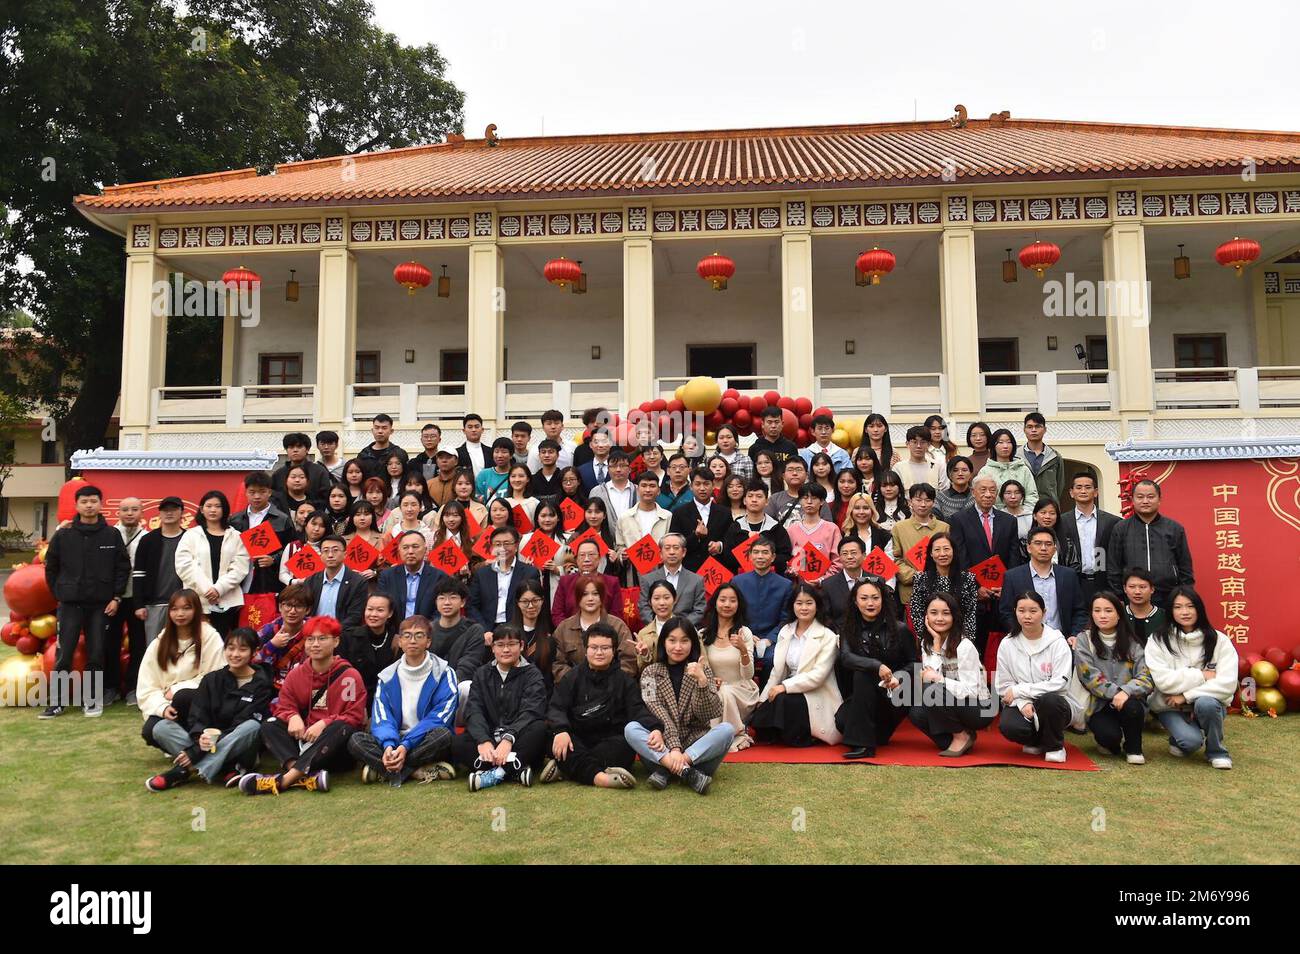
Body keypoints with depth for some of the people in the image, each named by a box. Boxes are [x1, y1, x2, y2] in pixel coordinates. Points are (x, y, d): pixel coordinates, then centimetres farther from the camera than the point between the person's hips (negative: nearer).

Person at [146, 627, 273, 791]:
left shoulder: (261, 684, -5)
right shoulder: (212, 679, 9)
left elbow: (241, 725, -14)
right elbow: (197, 717, -2)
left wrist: (194, 752, -23)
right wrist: (200, 738, -27)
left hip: (240, 747, -4)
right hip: (209, 745, 4)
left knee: (252, 727, -34)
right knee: (162, 727, -13)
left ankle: (183, 771, -32)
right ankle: (225, 769, -29)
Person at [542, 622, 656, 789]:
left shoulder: (625, 681, 10)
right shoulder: (571, 677, 11)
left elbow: (638, 710, -3)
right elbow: (556, 707, -2)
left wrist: (654, 729, -27)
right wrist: (561, 730, -26)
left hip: (611, 742, 0)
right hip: (577, 742, 0)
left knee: (627, 744, -33)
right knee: (551, 738, -30)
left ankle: (566, 767, -33)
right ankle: (598, 777, -46)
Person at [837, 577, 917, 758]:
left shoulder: (899, 629, -5)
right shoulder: (848, 628, -1)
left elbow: (914, 662, 2)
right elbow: (846, 658, -17)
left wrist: (898, 677, -19)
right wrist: (877, 666, -32)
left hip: (894, 697, -2)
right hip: (862, 698, 2)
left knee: (861, 676, -31)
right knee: (842, 721, -28)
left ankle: (864, 745, -27)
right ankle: (872, 734, 9)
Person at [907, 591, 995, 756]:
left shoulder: (964, 646, -18)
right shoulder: (926, 643, 1)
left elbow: (970, 691, -23)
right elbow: (930, 674, -16)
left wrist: (938, 678, -25)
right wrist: (937, 643, -16)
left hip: (980, 709, -6)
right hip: (950, 704, 6)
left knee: (931, 690, -28)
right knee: (915, 713, -21)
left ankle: (962, 736, -7)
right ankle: (953, 741, 2)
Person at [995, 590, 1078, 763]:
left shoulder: (1057, 642, -9)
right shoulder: (1007, 644, -1)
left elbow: (1059, 682, -16)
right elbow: (1004, 686, -1)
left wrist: (1018, 690, -17)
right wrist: (1022, 703, -20)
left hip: (1055, 704, -1)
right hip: (1020, 704, 2)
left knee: (1049, 700, -37)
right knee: (1007, 726, -31)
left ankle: (1055, 746, -6)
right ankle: (1037, 741, 6)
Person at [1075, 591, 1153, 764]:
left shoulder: (1131, 642, 5)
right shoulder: (1084, 640, 0)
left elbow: (1146, 677, -6)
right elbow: (1090, 677, -9)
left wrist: (1126, 691, -25)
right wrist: (1116, 692, -23)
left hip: (1128, 700, 2)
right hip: (1098, 706, -1)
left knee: (1131, 706, -34)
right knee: (1110, 735, -30)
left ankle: (1134, 749, -3)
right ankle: (1110, 743, 11)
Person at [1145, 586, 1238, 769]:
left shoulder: (1219, 641, -3)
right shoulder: (1158, 641, -5)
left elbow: (1227, 683, -13)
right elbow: (1163, 680, -16)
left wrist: (1187, 695, -19)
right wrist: (1203, 675, -16)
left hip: (1209, 703, 1)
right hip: (1171, 707, -1)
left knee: (1205, 703, -34)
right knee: (1191, 741, -29)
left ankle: (1216, 751, -6)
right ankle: (1179, 738, 10)